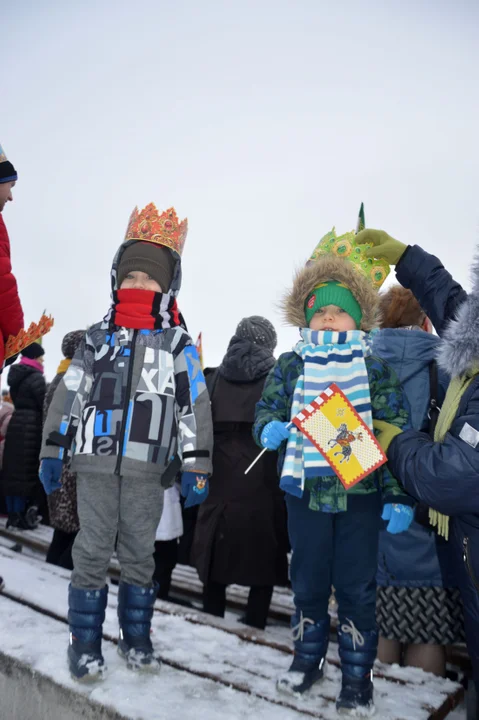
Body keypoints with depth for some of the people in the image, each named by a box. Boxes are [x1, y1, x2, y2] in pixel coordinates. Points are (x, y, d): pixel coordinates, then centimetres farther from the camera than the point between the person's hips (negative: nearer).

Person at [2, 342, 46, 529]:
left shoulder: (16, 376, 16)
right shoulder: (35, 377, -11)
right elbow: (45, 405, -14)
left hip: (15, 424, 8)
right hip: (30, 427, -8)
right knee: (26, 472, -2)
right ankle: (20, 515, 0)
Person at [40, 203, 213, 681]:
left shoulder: (177, 342, 3)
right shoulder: (99, 336, 8)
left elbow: (195, 405, 0)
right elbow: (68, 394, 10)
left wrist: (197, 465, -4)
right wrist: (52, 450, 7)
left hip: (146, 467, -1)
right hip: (95, 462, 1)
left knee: (139, 553, 10)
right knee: (92, 552, 4)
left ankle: (136, 638, 27)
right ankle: (85, 643, 19)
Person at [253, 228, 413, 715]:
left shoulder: (375, 369, -2)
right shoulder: (289, 366, 2)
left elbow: (396, 436, -3)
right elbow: (266, 412, 6)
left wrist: (399, 496, -9)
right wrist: (271, 429, -19)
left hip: (360, 492, -1)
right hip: (306, 490, 2)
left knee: (356, 587, 8)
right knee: (308, 582, 15)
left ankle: (357, 675, 28)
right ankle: (308, 657, 37)